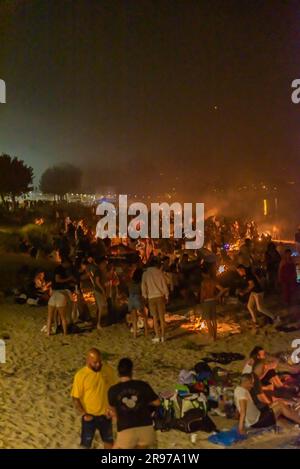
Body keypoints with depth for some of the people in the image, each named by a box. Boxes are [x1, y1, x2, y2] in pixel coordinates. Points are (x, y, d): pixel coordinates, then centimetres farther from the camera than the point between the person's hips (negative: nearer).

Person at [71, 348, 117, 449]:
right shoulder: (81, 375, -19)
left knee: (109, 440, 20)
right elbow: (75, 398, -12)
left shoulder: (109, 370, -10)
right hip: (89, 416, -3)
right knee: (85, 444, 8)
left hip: (105, 415, 3)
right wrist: (83, 414, -18)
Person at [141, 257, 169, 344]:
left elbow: (143, 286, 4)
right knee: (161, 317, 5)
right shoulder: (159, 272, 0)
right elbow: (164, 285, 0)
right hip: (160, 296, 0)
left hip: (151, 297, 0)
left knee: (155, 317, 6)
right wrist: (166, 296, 8)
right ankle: (162, 336, 7)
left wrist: (145, 296, 13)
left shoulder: (145, 274, 2)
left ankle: (157, 337, 2)